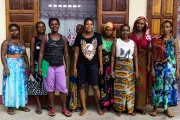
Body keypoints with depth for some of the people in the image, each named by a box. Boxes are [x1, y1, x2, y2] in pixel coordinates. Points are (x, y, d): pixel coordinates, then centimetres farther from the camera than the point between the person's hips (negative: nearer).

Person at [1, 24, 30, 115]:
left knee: (21, 86, 10)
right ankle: (10, 107, 9)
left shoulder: (22, 42, 11)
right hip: (11, 66, -5)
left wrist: (27, 64, 8)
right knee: (11, 86, -1)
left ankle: (20, 105, 22)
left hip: (21, 66, 6)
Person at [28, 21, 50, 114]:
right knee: (37, 84, 0)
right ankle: (38, 105, 9)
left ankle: (44, 104, 21)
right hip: (37, 64, -2)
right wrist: (31, 66, -8)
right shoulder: (34, 39, 1)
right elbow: (32, 53, -2)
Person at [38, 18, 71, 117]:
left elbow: (66, 54, 9)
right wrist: (39, 67, -9)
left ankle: (64, 108, 17)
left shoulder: (63, 38, 6)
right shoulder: (46, 38, -1)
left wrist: (67, 67, 7)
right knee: (50, 88, 7)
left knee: (63, 88, 2)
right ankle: (52, 108, 20)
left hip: (60, 67, 2)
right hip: (49, 67, -1)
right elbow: (41, 53, -2)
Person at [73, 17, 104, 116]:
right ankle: (84, 107, 21)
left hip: (93, 65, 0)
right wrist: (75, 67, -2)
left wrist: (101, 65, 0)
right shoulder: (79, 37, -3)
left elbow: (99, 51, 3)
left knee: (95, 87, 2)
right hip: (81, 65, 1)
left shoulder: (97, 36, -1)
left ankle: (98, 107, 22)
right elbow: (76, 52, 0)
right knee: (82, 86, 7)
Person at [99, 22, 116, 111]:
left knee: (112, 82, 1)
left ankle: (111, 104, 13)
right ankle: (104, 104, 9)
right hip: (103, 64, -1)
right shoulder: (101, 39, 6)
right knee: (103, 83, -1)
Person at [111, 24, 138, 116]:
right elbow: (113, 57, -2)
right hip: (119, 67, -2)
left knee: (130, 88, 6)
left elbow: (135, 58, 5)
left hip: (130, 68, 2)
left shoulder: (133, 43, 5)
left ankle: (130, 109, 19)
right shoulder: (116, 42, -1)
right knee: (119, 88, 2)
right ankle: (119, 109, 16)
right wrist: (111, 70, -7)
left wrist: (136, 71, 0)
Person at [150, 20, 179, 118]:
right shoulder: (157, 40, 2)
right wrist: (152, 68, -5)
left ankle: (166, 109, 18)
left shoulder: (174, 40, 4)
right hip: (159, 67, -1)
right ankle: (155, 108, 14)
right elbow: (154, 55, 1)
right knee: (158, 86, 2)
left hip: (170, 67, 1)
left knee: (168, 87, 6)